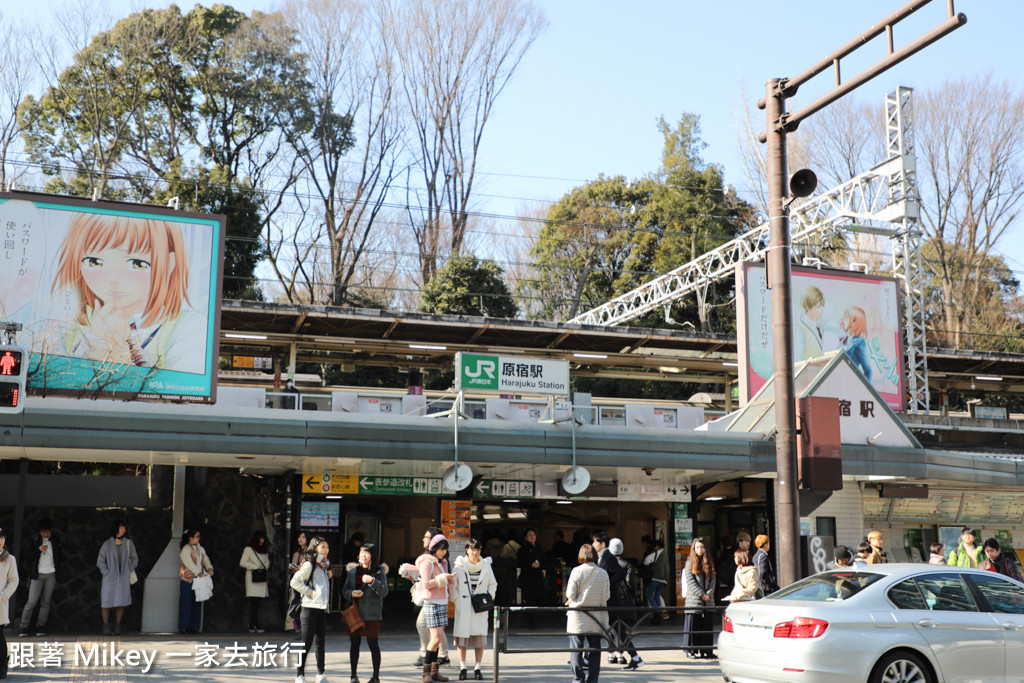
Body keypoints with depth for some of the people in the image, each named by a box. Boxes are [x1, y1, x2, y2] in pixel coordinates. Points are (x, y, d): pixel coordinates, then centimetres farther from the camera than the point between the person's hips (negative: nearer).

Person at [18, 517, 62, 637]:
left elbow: (60, 555, 21)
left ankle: (40, 626, 5)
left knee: (46, 602, 1)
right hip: (37, 575, -2)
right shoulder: (34, 540, 2)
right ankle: (24, 626, -2)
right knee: (32, 602, -10)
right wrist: (38, 550, -14)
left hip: (51, 574, 2)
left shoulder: (55, 541, 9)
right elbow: (26, 557, -1)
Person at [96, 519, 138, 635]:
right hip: (110, 578, -1)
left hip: (123, 578, 1)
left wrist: (129, 571, 3)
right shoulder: (107, 544, 1)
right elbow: (100, 561, 6)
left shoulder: (128, 543, 6)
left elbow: (134, 559, 14)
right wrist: (106, 572, -5)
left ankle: (117, 626, 10)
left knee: (121, 602, 1)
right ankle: (106, 626, 11)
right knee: (107, 602, -1)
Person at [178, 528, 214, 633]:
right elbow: (189, 564, -16)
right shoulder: (185, 550, -7)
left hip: (198, 580, 6)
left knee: (196, 604, 5)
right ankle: (183, 627, 0)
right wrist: (199, 573, -22)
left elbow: (206, 560, 12)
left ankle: (194, 627, 9)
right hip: (187, 580, -6)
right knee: (186, 604, -5)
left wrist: (209, 569, -8)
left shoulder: (200, 549, 14)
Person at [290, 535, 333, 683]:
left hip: (322, 608, 8)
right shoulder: (309, 565, -9)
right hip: (310, 608, -8)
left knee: (320, 643, 10)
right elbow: (294, 582, -16)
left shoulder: (324, 565, 17)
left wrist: (329, 574, 11)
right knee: (306, 643, -4)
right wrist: (309, 591, -16)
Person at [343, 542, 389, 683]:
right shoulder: (352, 571, 11)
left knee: (373, 644, -1)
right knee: (354, 644, 7)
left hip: (371, 614, -4)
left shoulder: (379, 571, 0)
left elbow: (384, 592, -7)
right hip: (354, 612, 4)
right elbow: (344, 589, 14)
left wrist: (372, 581, -21)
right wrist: (351, 594, -8)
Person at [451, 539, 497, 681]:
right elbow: (452, 585, 5)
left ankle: (477, 669, 9)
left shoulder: (486, 566, 6)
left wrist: (489, 597, 2)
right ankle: (462, 668, 10)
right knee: (462, 637, -1)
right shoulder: (459, 566, 0)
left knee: (480, 636, 0)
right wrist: (457, 599, -6)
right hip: (463, 607, -1)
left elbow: (493, 584, 17)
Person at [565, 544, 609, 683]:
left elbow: (570, 594, -10)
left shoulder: (577, 571, -9)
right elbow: (607, 596, 4)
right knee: (594, 648, 9)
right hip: (597, 618, 3)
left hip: (578, 617, -3)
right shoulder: (603, 573, 0)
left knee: (576, 648, 4)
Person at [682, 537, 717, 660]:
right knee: (693, 625, -3)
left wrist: (708, 593, -7)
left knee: (707, 625, 5)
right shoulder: (690, 562, 1)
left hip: (708, 599, 4)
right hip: (694, 599, -4)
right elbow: (690, 581, -6)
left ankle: (706, 650, 10)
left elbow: (713, 580, 8)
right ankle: (690, 651, 2)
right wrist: (701, 594, -12)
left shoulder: (709, 563, 13)